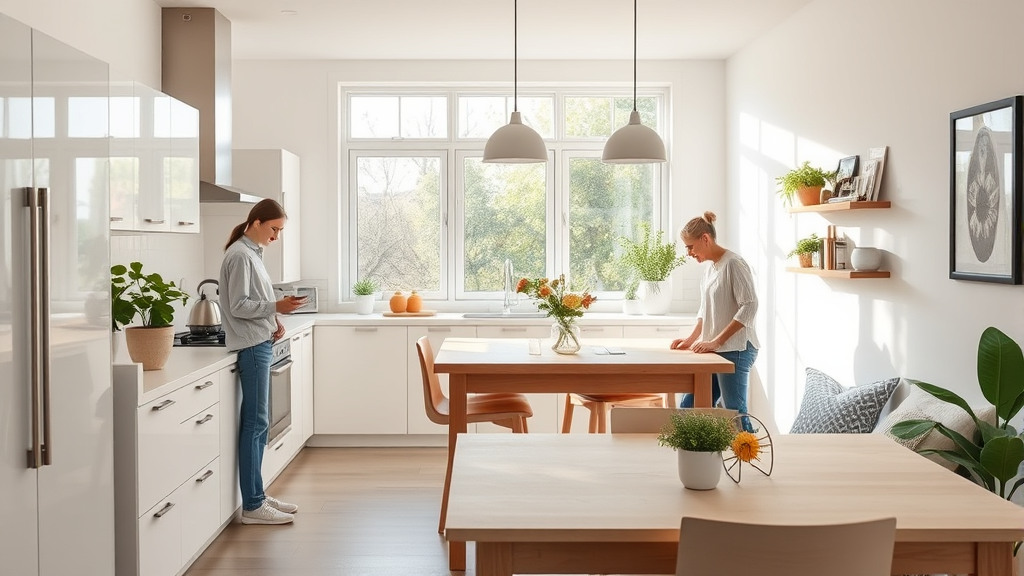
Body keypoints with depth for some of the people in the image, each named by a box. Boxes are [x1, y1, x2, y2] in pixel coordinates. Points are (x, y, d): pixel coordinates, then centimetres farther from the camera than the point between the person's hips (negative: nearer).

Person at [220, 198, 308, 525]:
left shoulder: (252, 253, 17)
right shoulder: (240, 255, -12)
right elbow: (238, 306, -17)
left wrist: (274, 320, 5)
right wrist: (277, 308, -21)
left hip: (260, 344, 10)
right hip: (251, 347, -10)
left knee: (257, 423, 11)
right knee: (255, 423, -7)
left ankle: (257, 497, 18)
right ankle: (252, 506, -3)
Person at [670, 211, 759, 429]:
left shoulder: (733, 264, -12)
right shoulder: (709, 269, 15)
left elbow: (749, 306, -18)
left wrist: (716, 341, -20)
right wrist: (692, 338, 11)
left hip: (735, 350, -9)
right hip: (714, 351, 9)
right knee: (688, 407, 8)